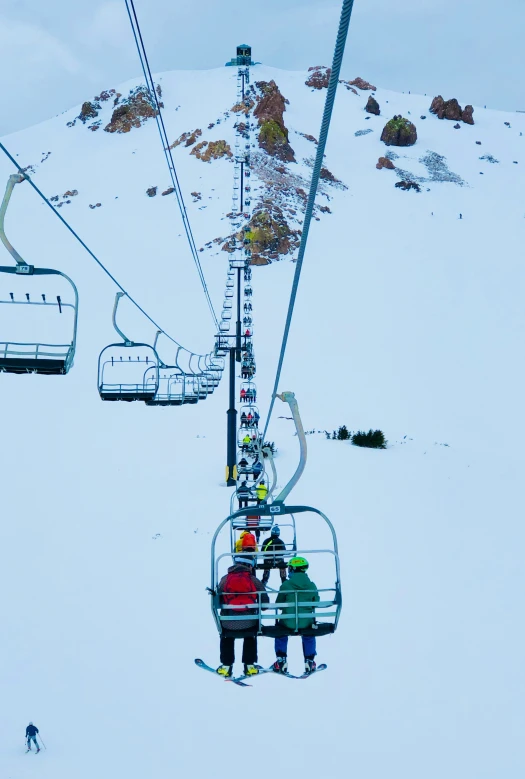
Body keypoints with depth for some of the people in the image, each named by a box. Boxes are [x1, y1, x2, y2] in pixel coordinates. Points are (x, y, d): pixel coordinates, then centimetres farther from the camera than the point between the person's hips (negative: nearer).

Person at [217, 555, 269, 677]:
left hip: (228, 623, 0)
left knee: (226, 638, 35)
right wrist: (256, 608, 24)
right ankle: (249, 665, 31)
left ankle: (226, 666, 31)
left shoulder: (225, 579, 3)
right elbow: (265, 602, 3)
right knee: (250, 638, 36)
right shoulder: (253, 580, 2)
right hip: (249, 622, 0)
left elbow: (218, 601, 5)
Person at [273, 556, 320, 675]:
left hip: (288, 622, -2)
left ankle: (281, 662, 26)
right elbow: (316, 604, 8)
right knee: (309, 636, 35)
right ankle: (309, 662, 32)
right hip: (307, 622, 2)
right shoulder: (312, 585, -4)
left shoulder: (286, 585, -10)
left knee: (280, 634, 31)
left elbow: (278, 604, -1)